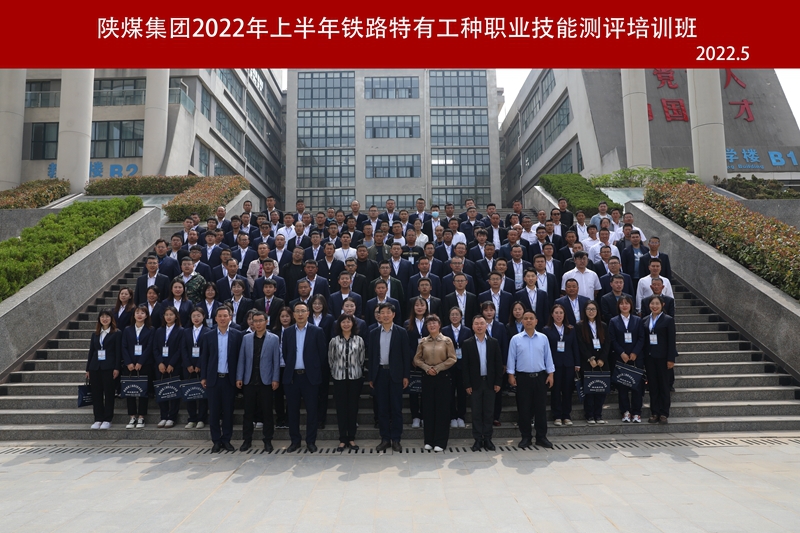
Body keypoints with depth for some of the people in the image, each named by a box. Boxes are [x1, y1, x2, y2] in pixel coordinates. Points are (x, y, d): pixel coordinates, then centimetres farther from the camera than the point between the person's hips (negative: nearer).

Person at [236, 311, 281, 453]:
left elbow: (276, 361, -2)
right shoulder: (246, 338, 8)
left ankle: (267, 441, 14)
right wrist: (239, 377, 0)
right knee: (248, 412, 7)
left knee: (267, 412, 4)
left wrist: (275, 379, -8)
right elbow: (241, 359, 6)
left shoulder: (274, 339, 0)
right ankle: (247, 440, 18)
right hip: (249, 381, 2)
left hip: (266, 381, -2)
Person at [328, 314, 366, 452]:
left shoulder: (359, 340, 1)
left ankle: (351, 438, 17)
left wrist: (355, 370, 7)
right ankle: (342, 439, 12)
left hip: (355, 378, 0)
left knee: (353, 407, 6)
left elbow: (362, 359, 5)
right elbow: (330, 360, 6)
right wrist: (336, 372, 9)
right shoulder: (334, 341, 1)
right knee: (341, 408, 4)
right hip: (339, 378, 0)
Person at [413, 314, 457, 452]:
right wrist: (427, 368, -10)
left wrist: (438, 368, -12)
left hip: (443, 377, -2)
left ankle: (440, 441, 8)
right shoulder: (423, 341, 6)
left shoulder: (447, 340, 0)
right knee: (428, 408, 5)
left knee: (442, 409, 1)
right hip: (427, 377, 2)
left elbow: (452, 359, -5)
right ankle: (429, 440, 15)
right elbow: (417, 359, 6)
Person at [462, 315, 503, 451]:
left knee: (489, 412, 7)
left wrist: (498, 382, -2)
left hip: (490, 382, 1)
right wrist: (467, 384, -7)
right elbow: (465, 366, -2)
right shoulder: (467, 344, -1)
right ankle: (478, 439, 13)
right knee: (476, 413, 5)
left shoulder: (494, 342, 3)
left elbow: (499, 363, 3)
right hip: (475, 383, -1)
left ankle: (487, 438, 17)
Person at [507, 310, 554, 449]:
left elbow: (548, 357, 5)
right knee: (524, 409, 5)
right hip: (523, 377, -1)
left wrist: (550, 374, 2)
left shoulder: (543, 338, 3)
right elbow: (511, 358, 0)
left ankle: (541, 437, 15)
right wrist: (511, 375, -4)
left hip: (540, 377, 1)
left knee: (541, 407, 5)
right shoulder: (516, 339, -1)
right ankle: (526, 437, 15)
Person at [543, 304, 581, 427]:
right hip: (554, 364, -3)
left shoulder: (571, 329, 10)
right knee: (556, 390, 2)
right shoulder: (547, 330, 1)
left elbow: (575, 347, 8)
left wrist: (577, 364, 3)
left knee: (568, 390, 5)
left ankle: (567, 416, 15)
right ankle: (557, 416, 11)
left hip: (568, 364, 3)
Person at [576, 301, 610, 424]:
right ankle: (590, 416, 6)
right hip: (587, 363, -3)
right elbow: (581, 345, -5)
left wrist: (602, 359, -6)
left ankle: (598, 415, 11)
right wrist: (590, 359, -12)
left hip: (602, 363, 3)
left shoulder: (603, 326, 13)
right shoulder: (579, 326, 1)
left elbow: (607, 343, 6)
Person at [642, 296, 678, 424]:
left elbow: (671, 340, -6)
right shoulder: (644, 320, 7)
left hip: (662, 357, -3)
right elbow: (643, 339, 6)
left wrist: (671, 359, -11)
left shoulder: (668, 320, -3)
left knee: (664, 385, 5)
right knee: (652, 385, 7)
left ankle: (664, 413, 13)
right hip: (649, 357, 3)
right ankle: (654, 413, 15)